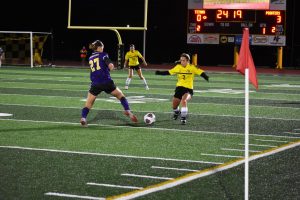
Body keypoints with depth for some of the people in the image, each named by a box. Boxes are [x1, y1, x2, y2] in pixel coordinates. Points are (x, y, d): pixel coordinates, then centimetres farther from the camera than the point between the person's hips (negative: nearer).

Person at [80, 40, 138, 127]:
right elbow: (111, 66, -12)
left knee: (88, 104, 5)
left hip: (95, 84, 3)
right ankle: (127, 111, 4)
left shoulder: (90, 58, 18)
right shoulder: (103, 55, 2)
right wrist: (109, 69, 8)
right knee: (120, 95, 17)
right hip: (106, 82, -3)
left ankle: (83, 118, -18)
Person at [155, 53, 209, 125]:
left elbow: (201, 72, -13)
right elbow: (169, 72, 9)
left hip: (188, 89, -4)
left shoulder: (192, 67, -9)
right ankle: (176, 112, 45)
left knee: (183, 100, -33)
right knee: (174, 105, 8)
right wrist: (159, 72, 4)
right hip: (179, 87, 4)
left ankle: (183, 117, -20)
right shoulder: (178, 67, 2)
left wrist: (206, 77, -32)